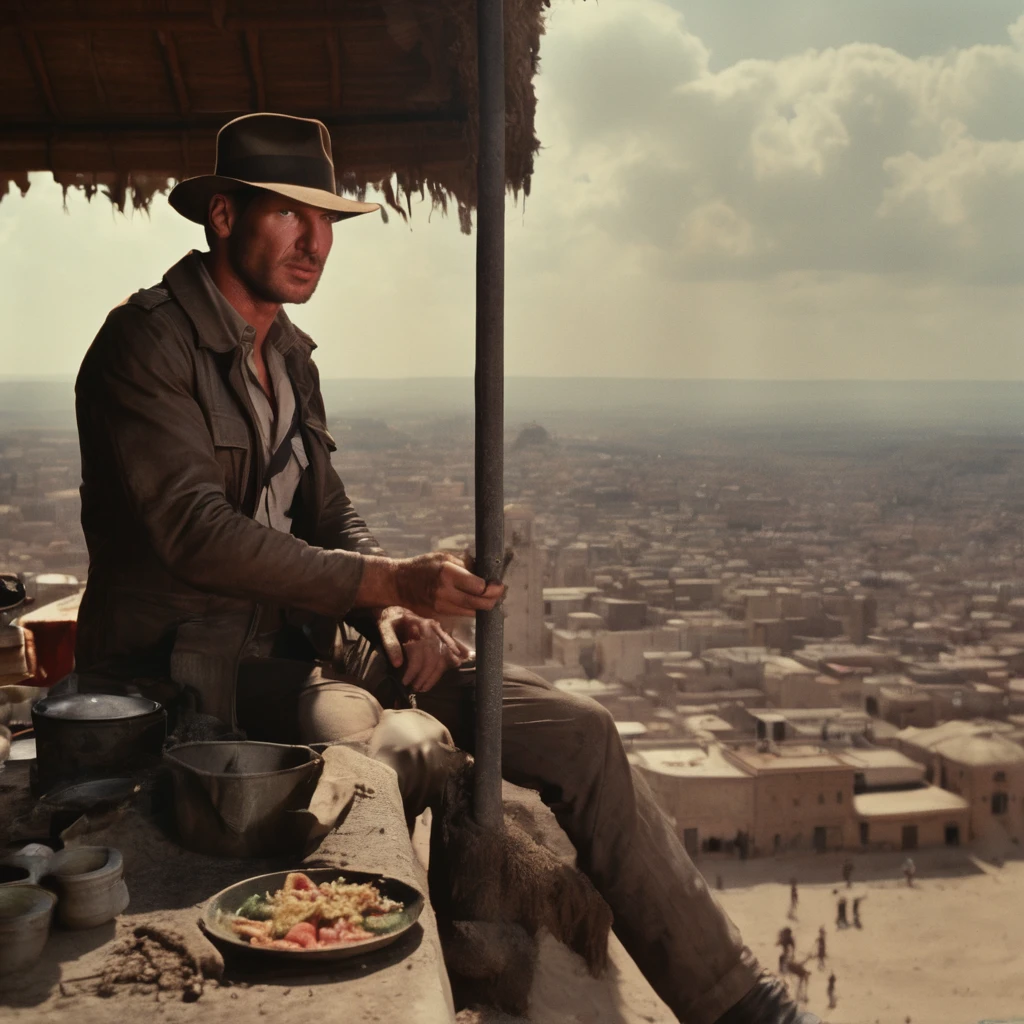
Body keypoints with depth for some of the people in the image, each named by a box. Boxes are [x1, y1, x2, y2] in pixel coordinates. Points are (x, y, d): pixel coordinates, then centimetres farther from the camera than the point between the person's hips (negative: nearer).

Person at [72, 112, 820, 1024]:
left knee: (576, 733, -5)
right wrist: (389, 582, -29)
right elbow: (196, 530, -22)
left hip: (297, 639, 7)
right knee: (411, 745, -36)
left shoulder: (290, 356, 15)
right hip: (192, 663, -7)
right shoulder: (145, 343, -10)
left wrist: (395, 612, -6)